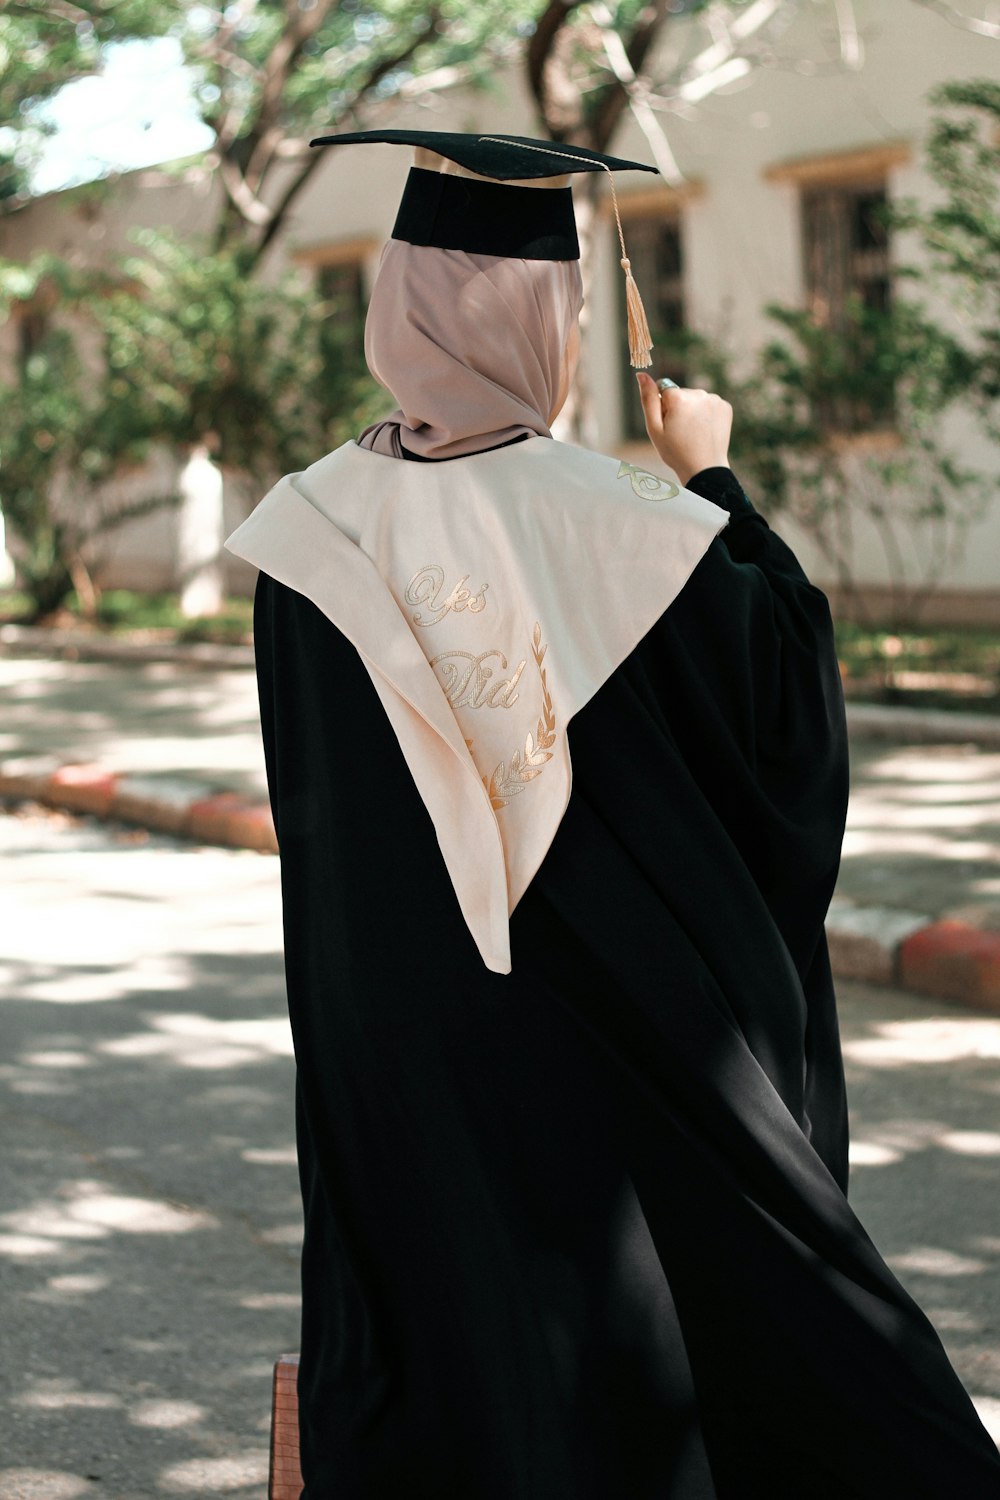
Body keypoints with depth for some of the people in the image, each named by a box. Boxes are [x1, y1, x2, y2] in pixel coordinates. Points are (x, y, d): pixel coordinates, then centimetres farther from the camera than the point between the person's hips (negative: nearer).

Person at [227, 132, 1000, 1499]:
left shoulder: (312, 533, -7)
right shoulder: (611, 525, -15)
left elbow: (309, 807, 4)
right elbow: (784, 686, 0)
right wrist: (712, 478, 9)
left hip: (391, 1046, 3)